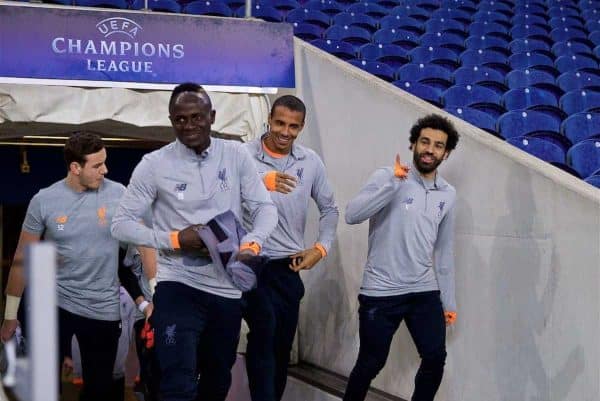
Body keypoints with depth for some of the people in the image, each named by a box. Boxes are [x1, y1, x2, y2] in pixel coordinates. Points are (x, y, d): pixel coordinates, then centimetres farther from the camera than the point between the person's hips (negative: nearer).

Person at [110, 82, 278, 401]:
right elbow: (122, 224, -4)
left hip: (228, 288, 4)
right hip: (178, 287, -4)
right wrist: (175, 239, -17)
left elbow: (265, 208, 0)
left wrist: (251, 244, -21)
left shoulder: (235, 155, 0)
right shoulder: (155, 164, -7)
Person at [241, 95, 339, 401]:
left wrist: (321, 248, 4)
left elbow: (329, 209, 15)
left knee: (283, 345, 13)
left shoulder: (311, 162, 5)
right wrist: (261, 183, -38)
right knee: (264, 336, -18)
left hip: (289, 267, 5)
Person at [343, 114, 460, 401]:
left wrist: (448, 300, 15)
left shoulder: (448, 195, 10)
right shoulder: (387, 177, -6)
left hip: (425, 292, 4)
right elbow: (352, 215, -20)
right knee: (371, 364, 2)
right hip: (381, 292, -4)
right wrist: (393, 183, -25)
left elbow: (444, 250, 16)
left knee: (435, 358, -2)